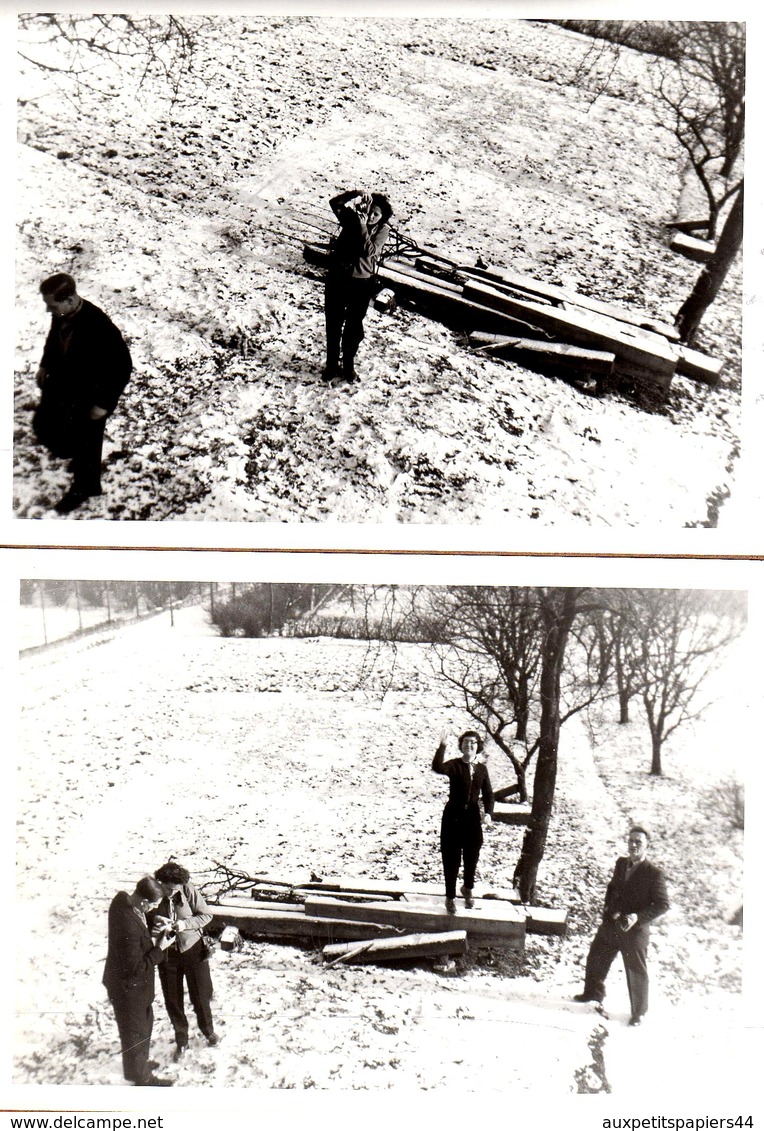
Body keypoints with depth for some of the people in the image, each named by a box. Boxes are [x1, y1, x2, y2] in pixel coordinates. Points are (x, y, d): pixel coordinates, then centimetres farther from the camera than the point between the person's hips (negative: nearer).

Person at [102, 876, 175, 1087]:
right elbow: (136, 968, -29)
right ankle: (141, 1077, 36)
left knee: (145, 1022, 29)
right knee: (136, 1031, 15)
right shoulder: (130, 928, -40)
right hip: (128, 986, -9)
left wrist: (150, 938, -4)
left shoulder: (121, 899, -12)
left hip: (123, 979, 9)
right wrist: (159, 949, -21)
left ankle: (139, 1062, 50)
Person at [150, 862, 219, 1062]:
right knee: (172, 1000, 11)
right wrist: (156, 922, -27)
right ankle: (181, 1041, 32)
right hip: (167, 953, 1)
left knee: (201, 994, 13)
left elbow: (206, 915, -9)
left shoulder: (189, 890, -19)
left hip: (193, 949, -1)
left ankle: (208, 1030, 40)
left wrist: (185, 924, -24)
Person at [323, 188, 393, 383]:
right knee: (333, 324, 10)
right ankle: (331, 364, 23)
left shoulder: (383, 229, -6)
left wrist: (363, 228, -28)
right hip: (337, 278, 1)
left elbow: (369, 250, -21)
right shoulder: (353, 218, -3)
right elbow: (335, 203, -16)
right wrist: (355, 195, -28)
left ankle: (348, 365, 25)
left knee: (354, 327, 10)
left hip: (362, 283, -1)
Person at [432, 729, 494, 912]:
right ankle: (450, 897, 19)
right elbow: (438, 768, -30)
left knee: (472, 857, 13)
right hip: (453, 816, -3)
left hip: (473, 817, 3)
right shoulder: (454, 765, -8)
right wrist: (442, 746, -36)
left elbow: (488, 794, 7)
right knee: (451, 859, 3)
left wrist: (488, 813, -8)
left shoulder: (482, 768, 4)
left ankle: (468, 888, 40)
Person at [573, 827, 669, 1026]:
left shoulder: (654, 873, -17)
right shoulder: (621, 863, 2)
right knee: (596, 959, 21)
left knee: (636, 972, 8)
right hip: (611, 924, 6)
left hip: (635, 930, -6)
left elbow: (662, 905, -16)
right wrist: (609, 909, -1)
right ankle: (593, 993, 46)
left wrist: (638, 917, -26)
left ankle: (638, 1012, 29)